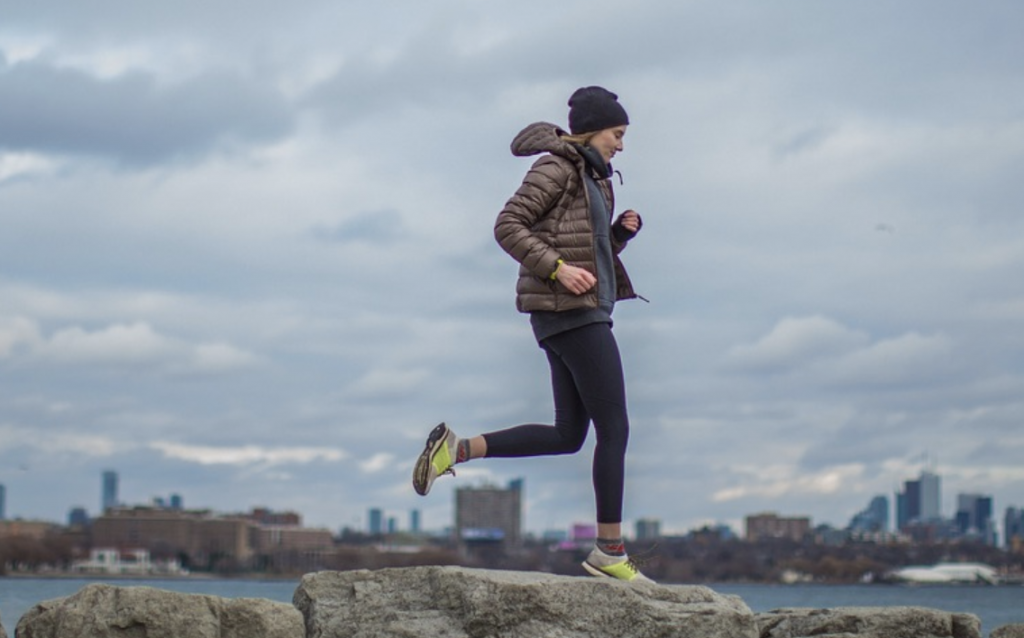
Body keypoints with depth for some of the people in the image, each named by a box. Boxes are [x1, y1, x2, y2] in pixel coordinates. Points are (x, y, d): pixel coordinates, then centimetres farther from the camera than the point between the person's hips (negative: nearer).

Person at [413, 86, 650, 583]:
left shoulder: (591, 179, 22)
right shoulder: (556, 168, -6)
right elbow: (508, 226, -15)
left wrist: (622, 232, 7)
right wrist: (557, 268, -23)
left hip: (581, 312, 10)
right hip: (570, 310, -10)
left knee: (568, 435, 8)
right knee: (614, 428, -8)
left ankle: (456, 448, 7)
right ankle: (609, 551, -4)